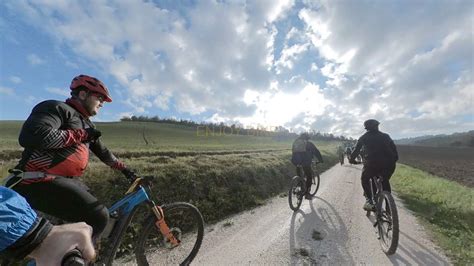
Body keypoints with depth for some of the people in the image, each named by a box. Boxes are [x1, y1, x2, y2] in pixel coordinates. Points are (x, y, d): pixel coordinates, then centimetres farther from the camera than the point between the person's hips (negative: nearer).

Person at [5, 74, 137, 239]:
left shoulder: (86, 124, 18)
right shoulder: (58, 108, -9)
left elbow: (102, 152, 25)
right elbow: (32, 136, -27)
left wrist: (123, 168, 26)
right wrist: (80, 135, -16)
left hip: (62, 180, 10)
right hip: (37, 182, -10)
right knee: (99, 217, -20)